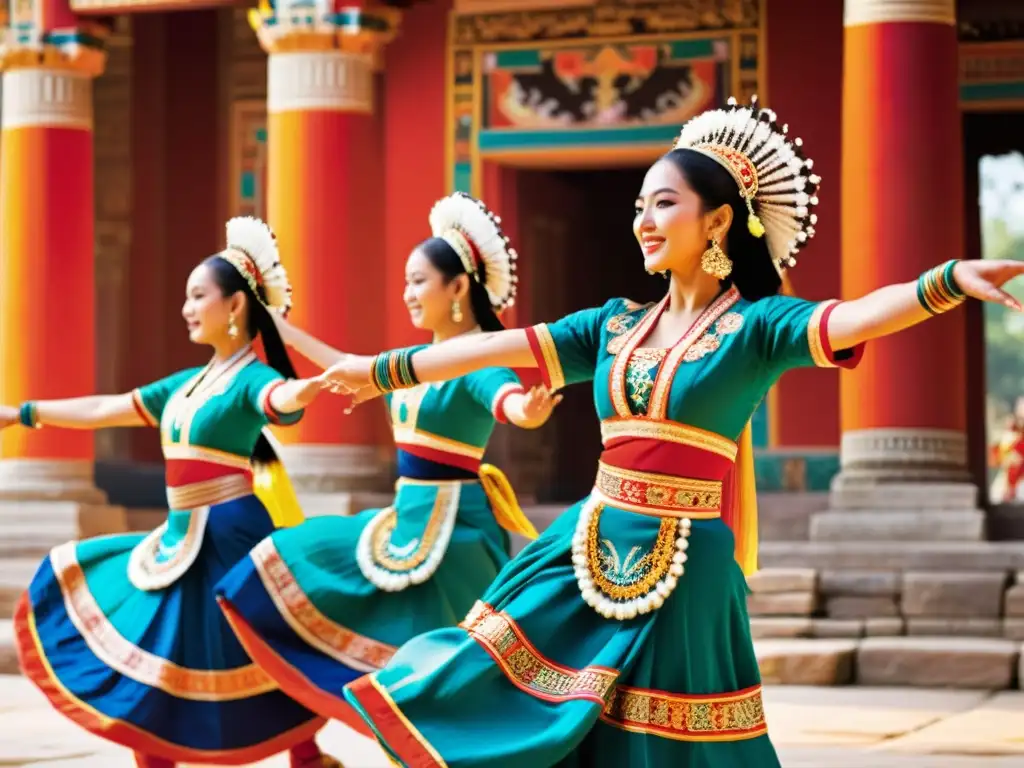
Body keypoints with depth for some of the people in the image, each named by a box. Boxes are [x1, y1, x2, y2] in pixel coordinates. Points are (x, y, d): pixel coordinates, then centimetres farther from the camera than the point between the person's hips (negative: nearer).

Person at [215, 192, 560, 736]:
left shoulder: (479, 362, -17)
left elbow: (508, 401, -39)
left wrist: (529, 410, -63)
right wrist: (282, 330, 32)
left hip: (453, 527, -9)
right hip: (408, 518, 9)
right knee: (296, 566, 15)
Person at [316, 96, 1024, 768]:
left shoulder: (755, 326, -8)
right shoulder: (616, 325, 10)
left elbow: (854, 319, -24)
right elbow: (497, 347, 15)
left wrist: (950, 280, -42)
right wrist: (384, 370, 20)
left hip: (685, 561, -6)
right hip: (593, 547, 6)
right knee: (504, 696, 6)